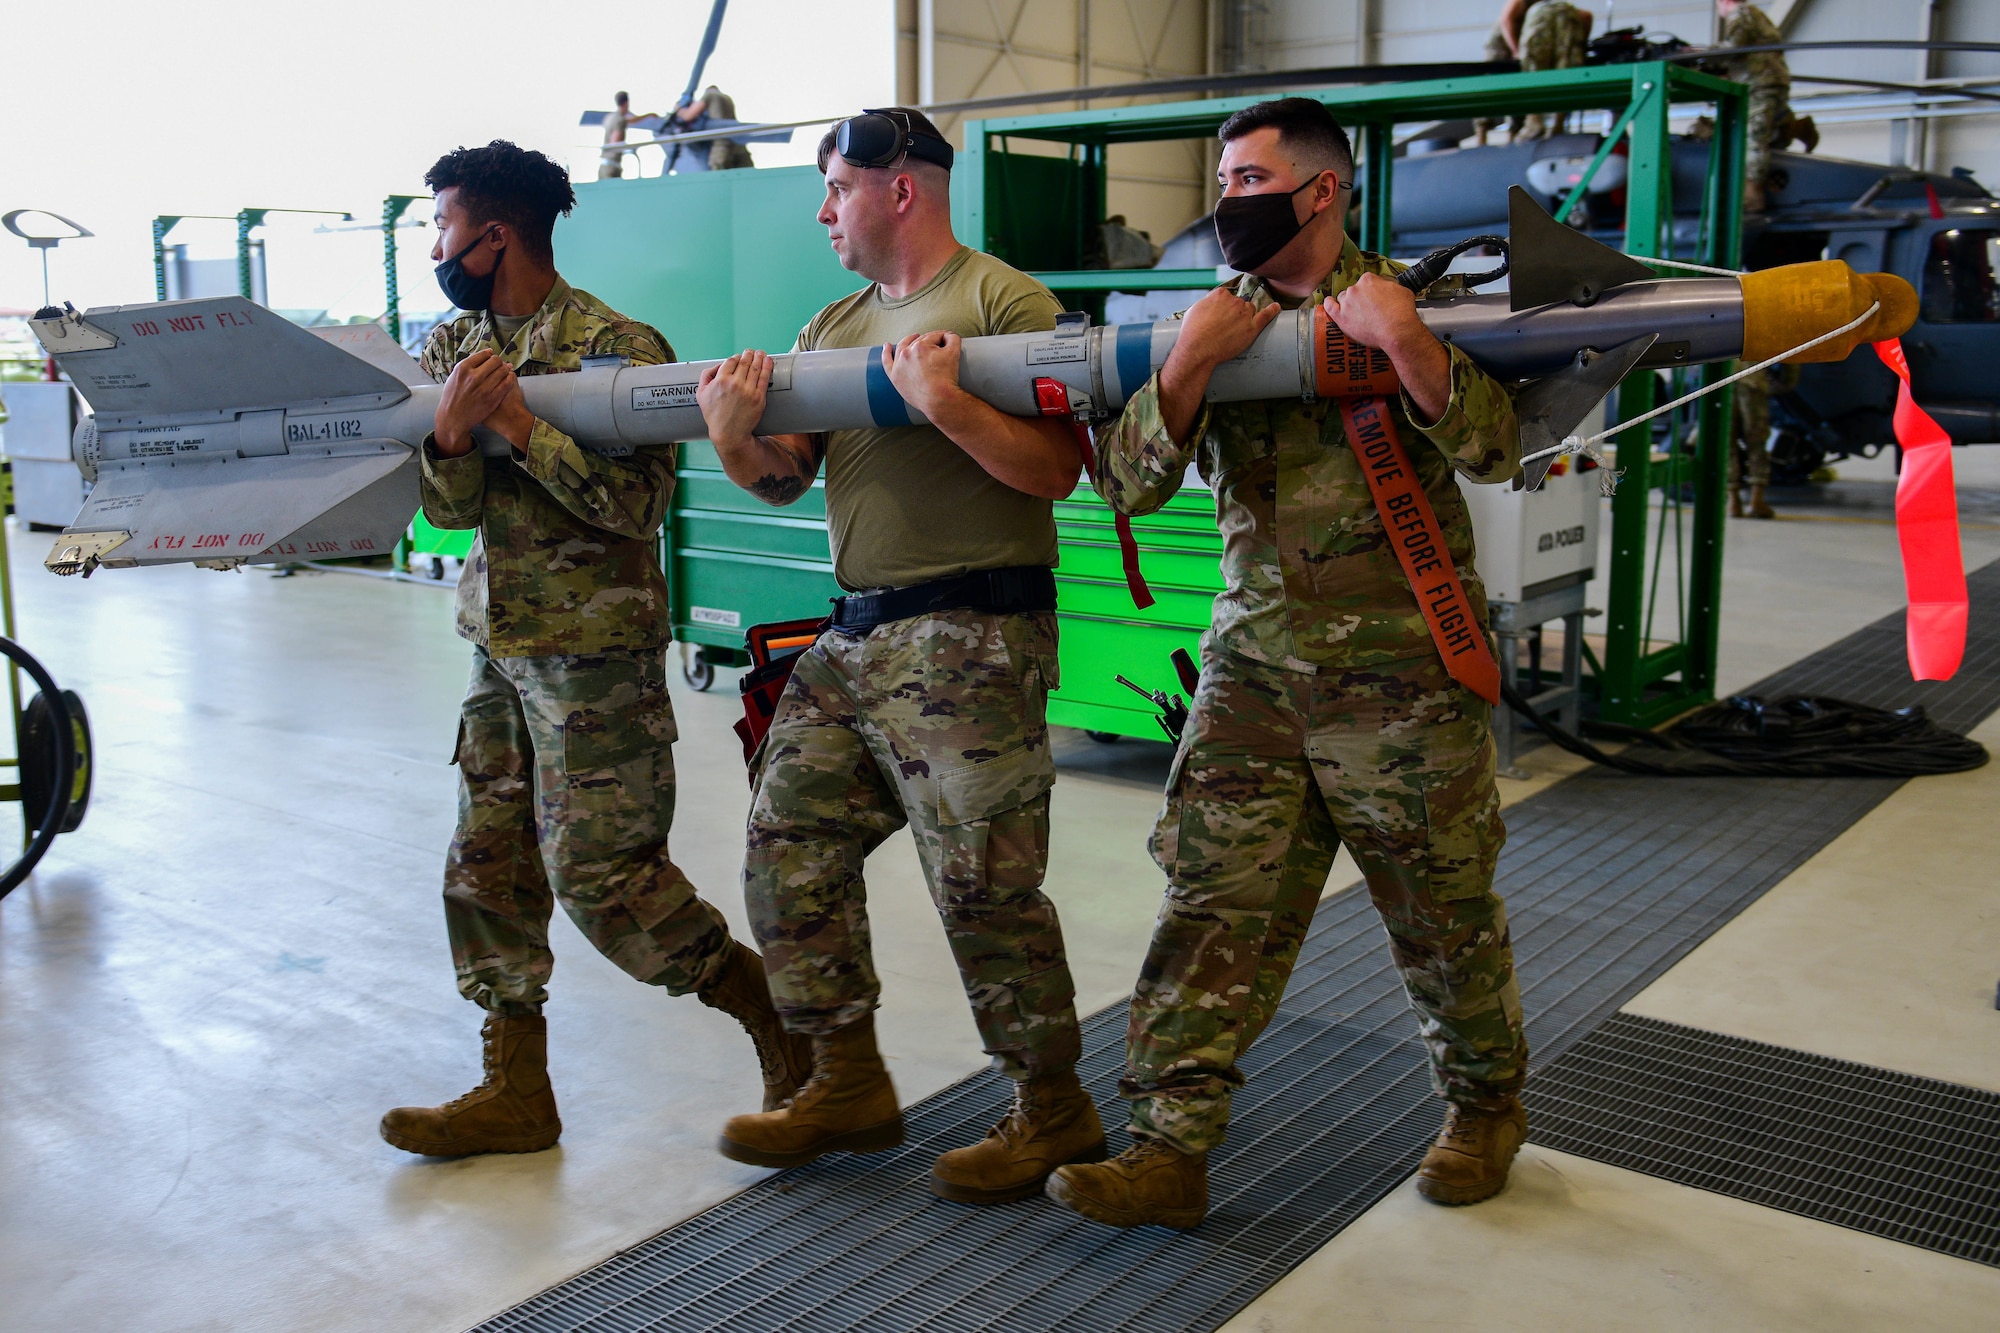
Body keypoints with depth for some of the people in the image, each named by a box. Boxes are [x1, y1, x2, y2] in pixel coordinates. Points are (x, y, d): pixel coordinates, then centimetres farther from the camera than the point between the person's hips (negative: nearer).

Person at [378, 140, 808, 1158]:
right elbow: (448, 509, 4)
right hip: (501, 645, 8)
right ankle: (516, 1090, 19)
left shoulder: (617, 346, -11)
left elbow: (636, 505, -18)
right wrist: (453, 430, -17)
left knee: (601, 870, -7)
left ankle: (773, 1009, 13)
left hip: (596, 651, -7)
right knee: (488, 864, 8)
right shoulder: (453, 348, 10)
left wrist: (518, 422, -22)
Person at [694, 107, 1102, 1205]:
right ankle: (848, 1086, 25)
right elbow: (783, 480, 13)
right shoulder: (831, 328, 20)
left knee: (984, 887, -4)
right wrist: (736, 436, -6)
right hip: (853, 635, 8)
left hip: (968, 641, -8)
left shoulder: (1005, 302, -4)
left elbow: (1055, 472, -14)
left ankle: (1053, 1112, 15)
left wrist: (944, 401, -24)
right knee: (788, 849, 9)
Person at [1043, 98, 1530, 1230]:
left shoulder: (1407, 306, 2)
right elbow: (1130, 485, -1)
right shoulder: (1219, 322, 10)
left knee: (1444, 910, 9)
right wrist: (1189, 361, -16)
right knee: (1215, 906, -1)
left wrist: (1409, 345, -25)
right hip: (1254, 671, 3)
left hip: (1402, 681, -3)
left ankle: (1487, 1106, 32)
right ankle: (1171, 1150, 5)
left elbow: (1495, 451, -11)